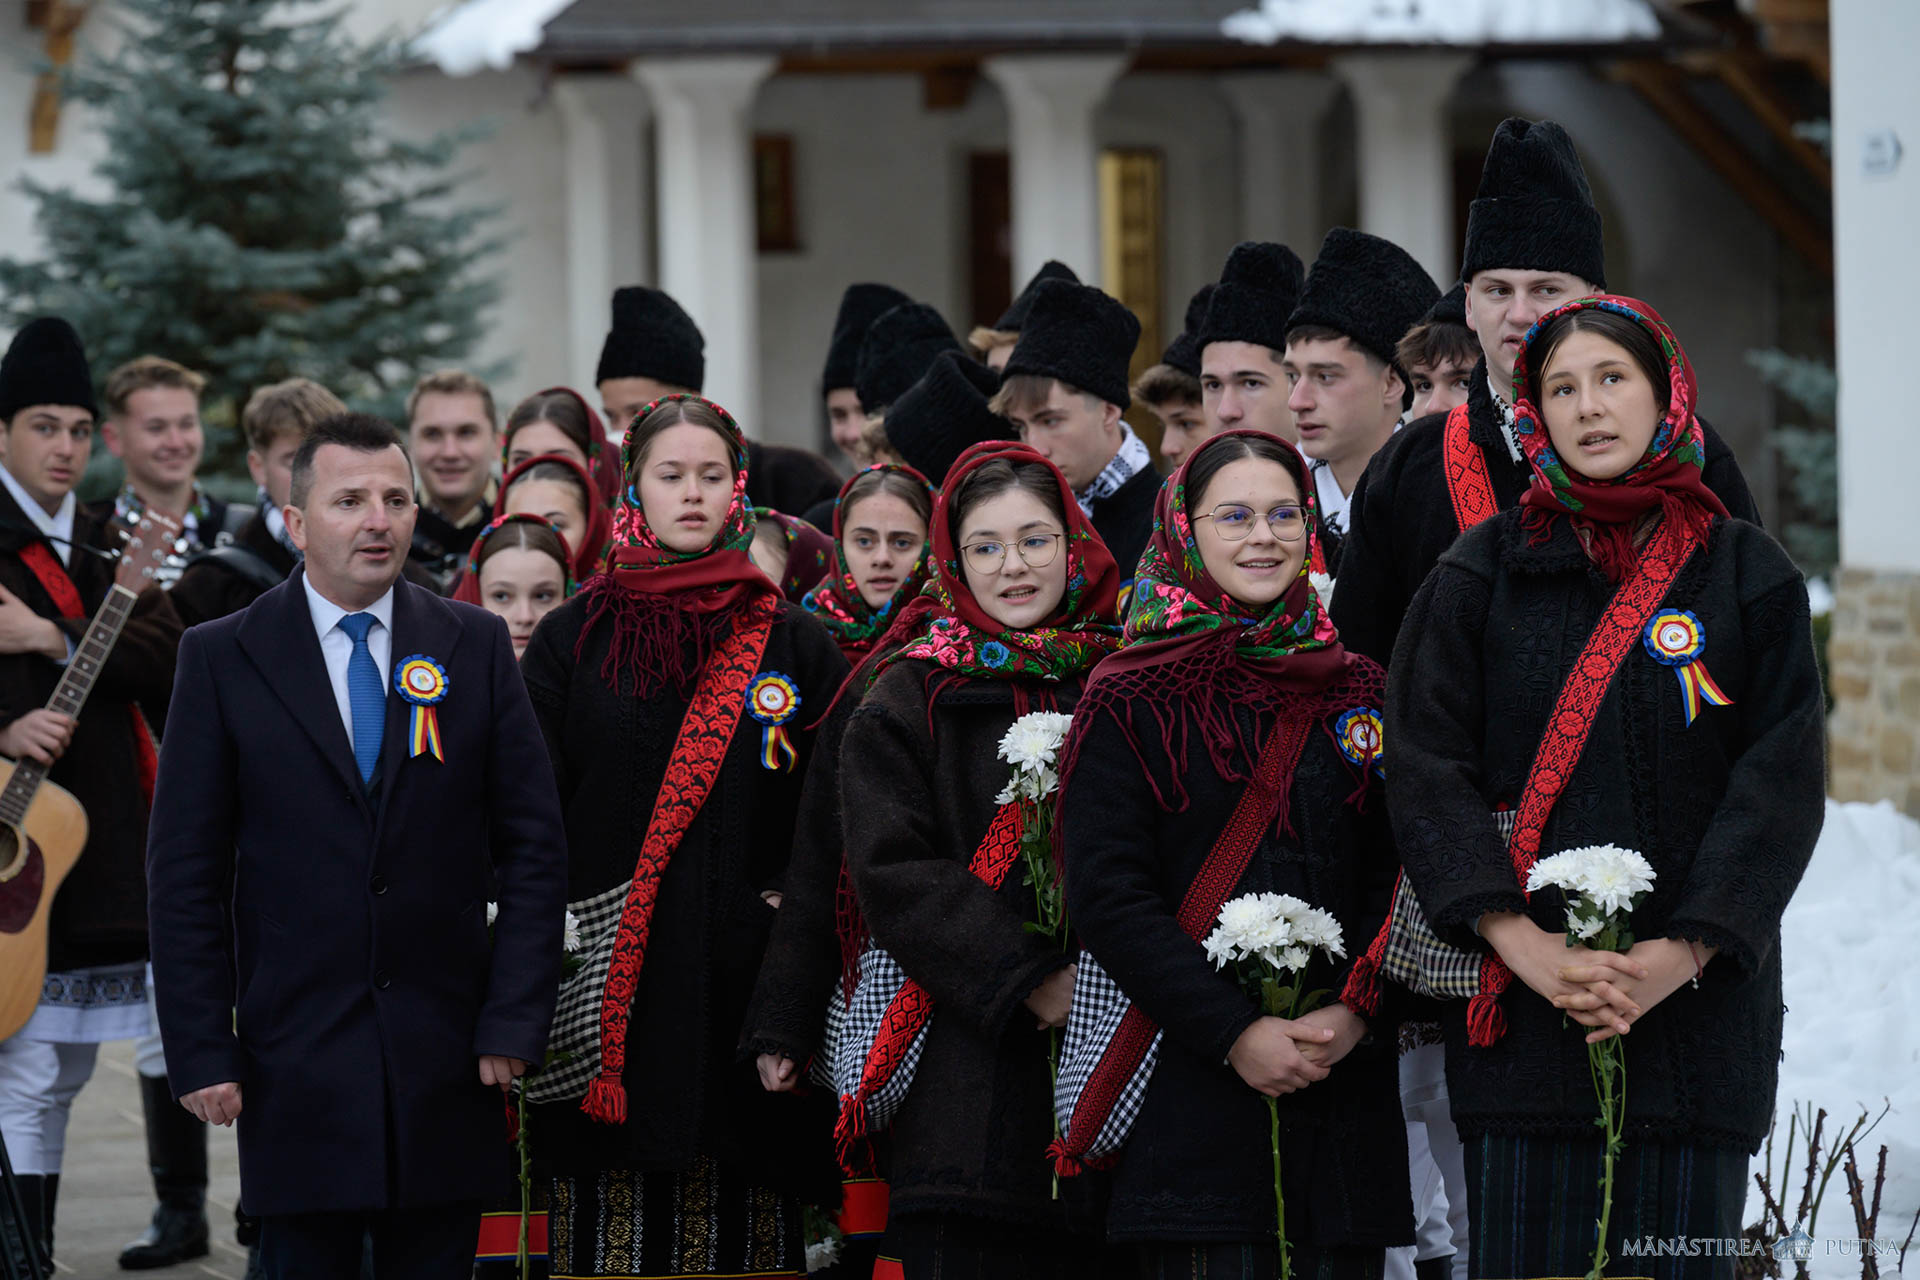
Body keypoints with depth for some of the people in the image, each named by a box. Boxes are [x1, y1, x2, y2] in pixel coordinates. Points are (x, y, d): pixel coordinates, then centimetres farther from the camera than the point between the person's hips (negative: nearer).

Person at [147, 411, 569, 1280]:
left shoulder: (476, 646, 7)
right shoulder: (223, 659, 2)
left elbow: (533, 844, 6)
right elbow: (184, 873, 0)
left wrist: (513, 1022, -3)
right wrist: (202, 1054, -6)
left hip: (445, 1065, 1)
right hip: (295, 1068, -1)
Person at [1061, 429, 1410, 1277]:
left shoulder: (1358, 695, 13)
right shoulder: (1134, 701, 2)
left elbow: (1399, 880, 9)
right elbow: (1108, 895, -6)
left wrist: (1356, 1014, -9)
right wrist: (1234, 1033, -14)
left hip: (1344, 1085, 3)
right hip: (1189, 1087, -3)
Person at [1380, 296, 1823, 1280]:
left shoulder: (1746, 574, 7)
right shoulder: (1483, 573, 8)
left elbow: (1782, 782, 0)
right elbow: (1427, 766, 0)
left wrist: (1682, 955, -12)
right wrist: (1520, 941, -14)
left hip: (1697, 998, 0)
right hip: (1522, 1008, 0)